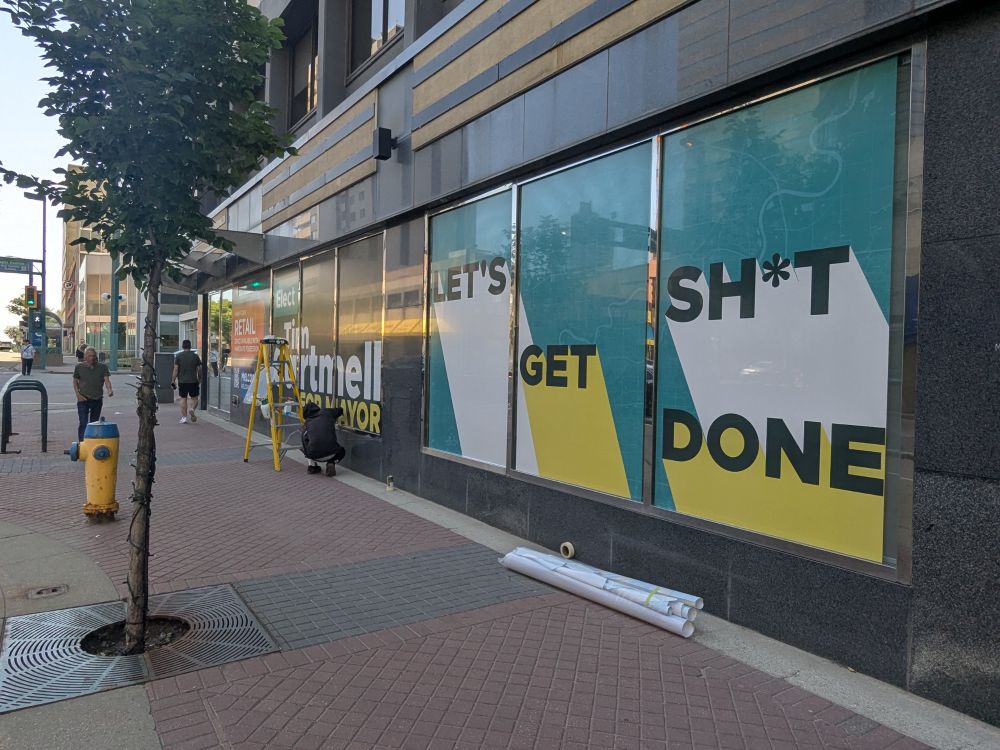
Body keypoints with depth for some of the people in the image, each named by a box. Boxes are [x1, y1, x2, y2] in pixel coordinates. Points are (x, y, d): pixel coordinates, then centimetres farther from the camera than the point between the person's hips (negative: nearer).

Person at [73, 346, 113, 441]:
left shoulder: (102, 367, 2)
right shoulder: (79, 367, 1)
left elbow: (107, 380, -6)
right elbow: (75, 382, 9)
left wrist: (110, 390, -27)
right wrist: (78, 395, -5)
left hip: (97, 399, 2)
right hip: (83, 399, -2)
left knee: (94, 423, 12)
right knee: (83, 423, -8)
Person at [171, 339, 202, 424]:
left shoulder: (178, 356, -1)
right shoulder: (195, 356, 0)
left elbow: (175, 369, -5)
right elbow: (199, 369, 2)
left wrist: (173, 381, 0)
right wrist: (199, 379, 17)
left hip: (182, 381, 0)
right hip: (193, 381, 0)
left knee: (183, 399, 7)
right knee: (194, 398, 10)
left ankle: (184, 417, 6)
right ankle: (192, 409, -18)